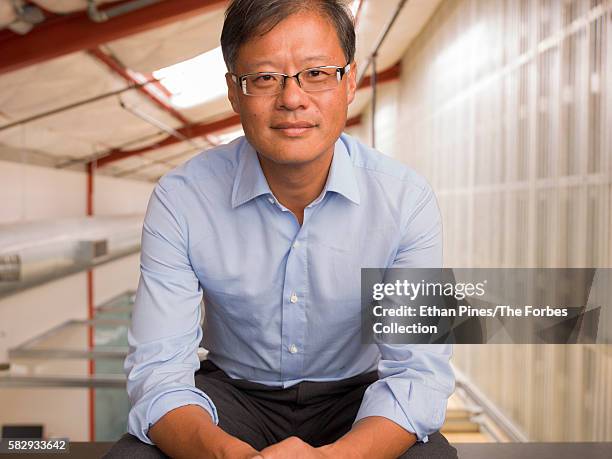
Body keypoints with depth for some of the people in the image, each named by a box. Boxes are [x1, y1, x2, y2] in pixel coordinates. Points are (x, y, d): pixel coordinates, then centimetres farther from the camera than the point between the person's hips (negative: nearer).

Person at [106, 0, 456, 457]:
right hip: (230, 393, 1)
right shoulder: (180, 198, -15)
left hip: (353, 397, 0)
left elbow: (419, 370, -17)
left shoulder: (406, 199, -15)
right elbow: (158, 369, -17)